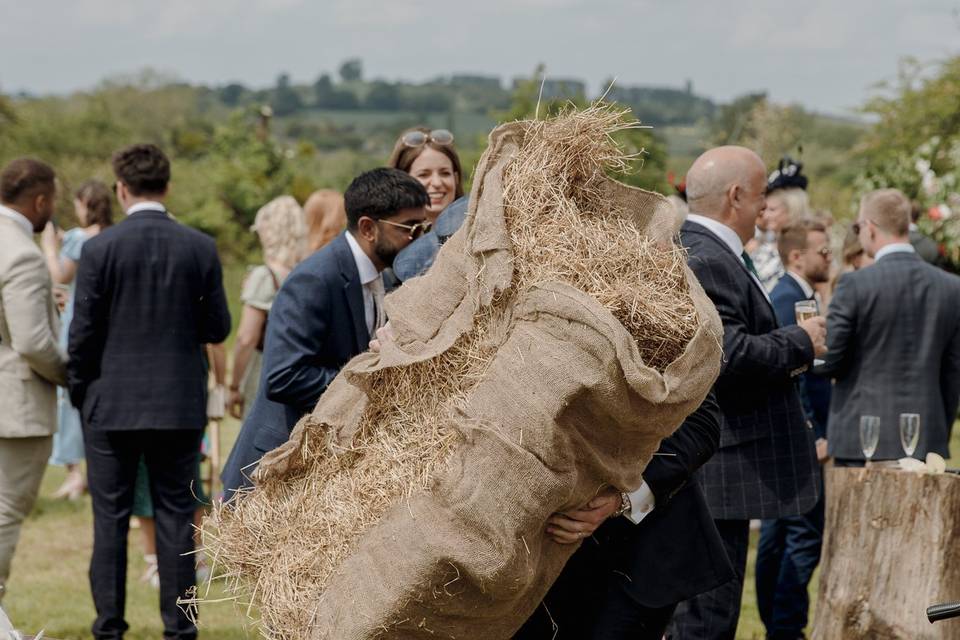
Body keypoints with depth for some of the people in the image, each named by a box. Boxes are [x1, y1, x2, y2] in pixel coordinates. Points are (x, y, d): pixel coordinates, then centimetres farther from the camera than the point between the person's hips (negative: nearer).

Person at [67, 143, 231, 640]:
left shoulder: (100, 249, -9)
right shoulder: (200, 248, -3)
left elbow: (83, 332, -7)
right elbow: (217, 328, 1)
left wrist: (78, 394, 7)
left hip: (112, 406, -2)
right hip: (179, 406, 2)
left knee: (110, 520, 5)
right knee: (176, 518, 7)